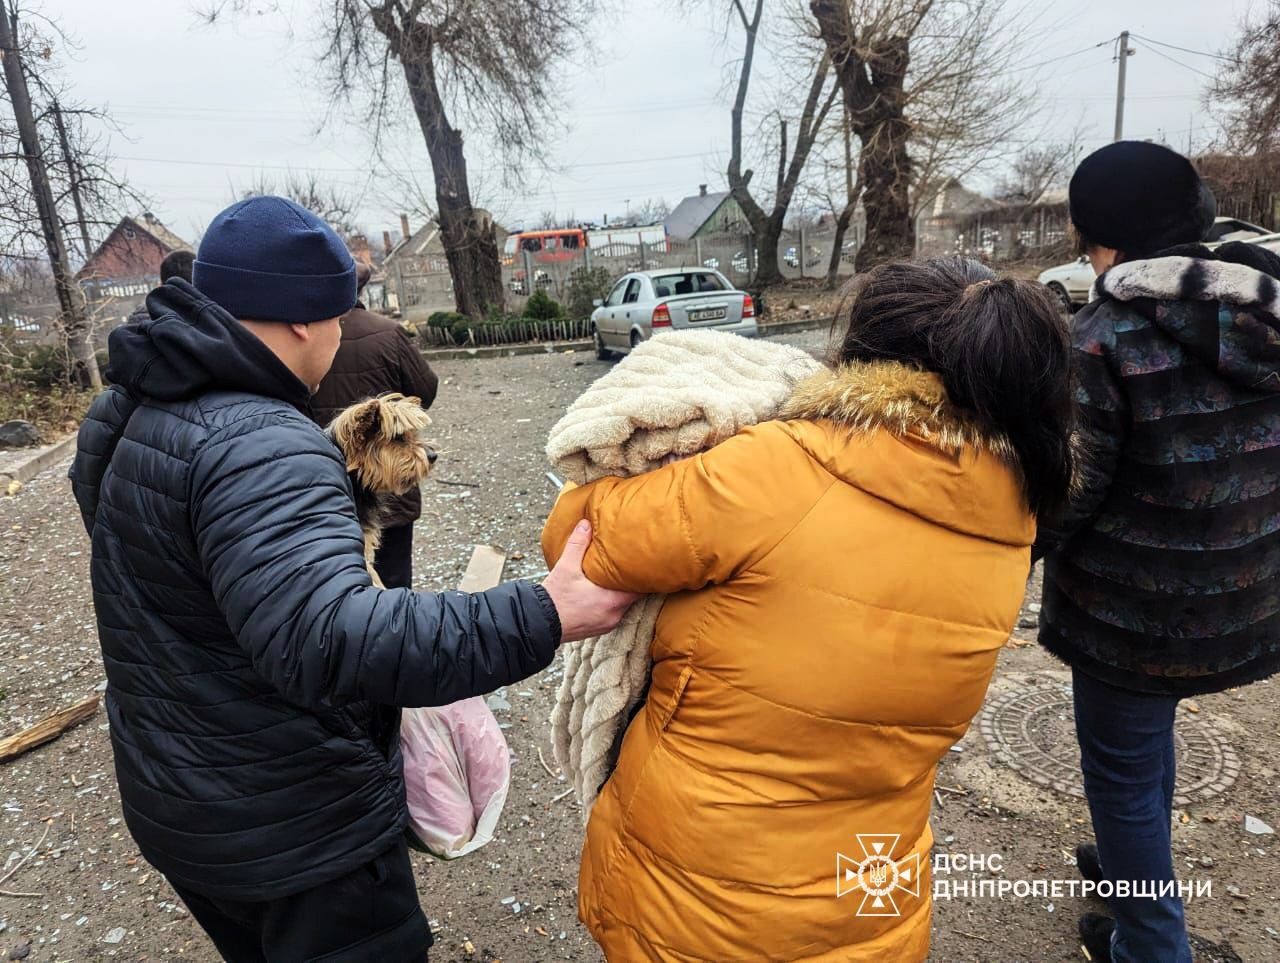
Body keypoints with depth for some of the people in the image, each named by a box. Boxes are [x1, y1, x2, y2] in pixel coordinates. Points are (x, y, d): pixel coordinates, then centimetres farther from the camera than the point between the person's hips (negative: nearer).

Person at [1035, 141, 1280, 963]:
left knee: (1122, 768, 12)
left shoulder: (1103, 339, -21)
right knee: (1149, 738, 29)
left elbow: (1064, 492, -19)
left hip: (1131, 606, -7)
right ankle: (1135, 867, 50)